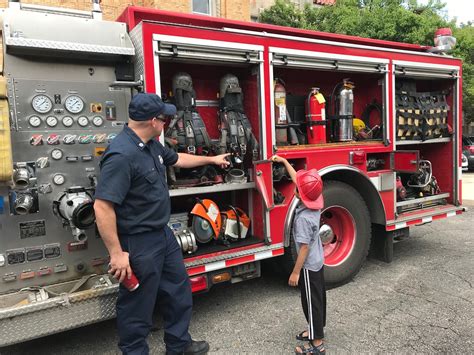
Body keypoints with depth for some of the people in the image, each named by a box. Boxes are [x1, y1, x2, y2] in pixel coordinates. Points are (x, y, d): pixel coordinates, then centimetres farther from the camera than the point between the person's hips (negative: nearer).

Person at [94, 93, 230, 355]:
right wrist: (117, 254, -25)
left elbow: (176, 159, 25)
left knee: (178, 292, 22)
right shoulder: (121, 155, -26)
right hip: (138, 244, -10)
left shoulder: (152, 145, 5)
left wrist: (211, 160, 34)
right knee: (137, 308, 9)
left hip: (163, 234, 10)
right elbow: (102, 207, -28)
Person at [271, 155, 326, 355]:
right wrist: (283, 161, 12)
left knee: (311, 301, 5)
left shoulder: (303, 218, -30)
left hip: (309, 266, -9)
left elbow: (304, 248, -26)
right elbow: (298, 178, 4)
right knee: (318, 297, 21)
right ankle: (316, 330, 39)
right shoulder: (315, 205, -6)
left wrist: (295, 272, -17)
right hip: (318, 261, 9)